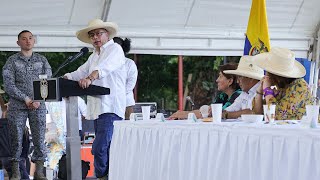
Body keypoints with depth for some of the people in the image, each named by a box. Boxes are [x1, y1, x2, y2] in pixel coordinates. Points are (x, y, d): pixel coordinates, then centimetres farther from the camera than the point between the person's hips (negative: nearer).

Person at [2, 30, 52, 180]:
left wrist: (38, 100, -8)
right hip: (17, 106, -1)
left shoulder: (42, 60, 13)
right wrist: (26, 99, -10)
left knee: (39, 139, -3)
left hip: (38, 106, 2)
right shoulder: (12, 61, 6)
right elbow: (9, 85, -2)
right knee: (16, 139, -3)